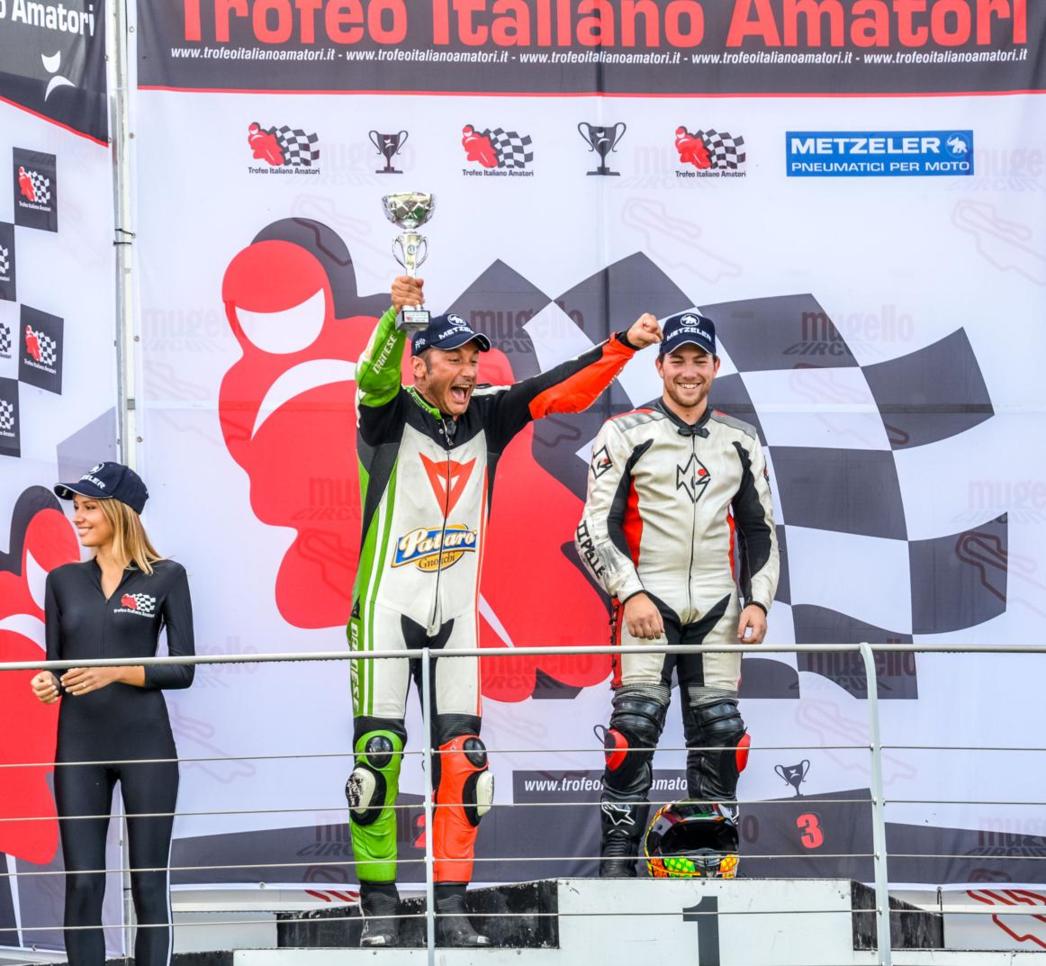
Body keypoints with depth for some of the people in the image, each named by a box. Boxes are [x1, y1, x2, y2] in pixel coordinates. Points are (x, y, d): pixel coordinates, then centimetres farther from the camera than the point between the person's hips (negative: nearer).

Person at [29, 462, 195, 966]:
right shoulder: (63, 580, 11)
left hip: (145, 742, -3)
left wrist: (118, 672, -15)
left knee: (148, 885, 1)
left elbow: (181, 670, -2)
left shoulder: (166, 576, 1)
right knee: (82, 884, -1)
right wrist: (47, 684, -9)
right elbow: (54, 664, 13)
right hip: (79, 745, 3)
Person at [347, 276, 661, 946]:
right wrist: (399, 314, -48)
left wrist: (622, 346, -13)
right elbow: (375, 376, -29)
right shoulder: (389, 414, -8)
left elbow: (560, 391, 1)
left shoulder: (487, 415, 5)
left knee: (462, 760, 0)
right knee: (379, 755, -5)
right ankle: (381, 908, 4)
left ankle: (452, 910, 6)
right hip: (386, 610, -4)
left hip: (456, 615, 4)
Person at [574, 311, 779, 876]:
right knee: (636, 723, -14)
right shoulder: (626, 434, 1)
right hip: (647, 600, -4)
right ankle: (618, 853, -11)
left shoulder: (740, 442, 14)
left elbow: (760, 529, 18)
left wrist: (758, 600, 6)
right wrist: (630, 593, -12)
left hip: (716, 607, 4)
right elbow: (595, 529, -2)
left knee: (720, 732, 0)